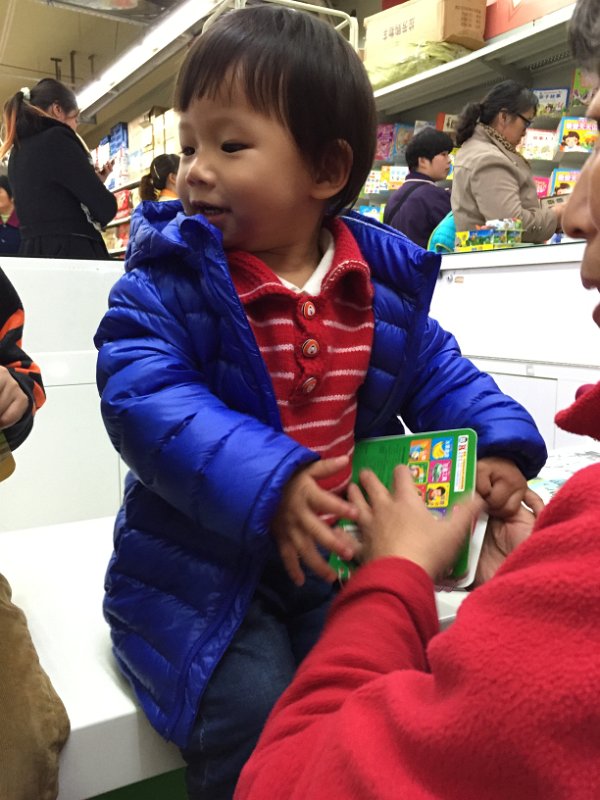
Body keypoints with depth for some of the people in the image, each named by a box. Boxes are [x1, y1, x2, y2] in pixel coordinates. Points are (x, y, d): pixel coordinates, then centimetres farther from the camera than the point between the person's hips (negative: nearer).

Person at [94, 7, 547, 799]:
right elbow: (146, 398, -25)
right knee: (252, 716, -18)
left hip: (332, 555, 4)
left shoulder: (385, 281, -1)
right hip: (198, 566, -3)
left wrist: (497, 440, -6)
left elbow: (438, 372, 11)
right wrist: (265, 485, -37)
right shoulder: (168, 278, -12)